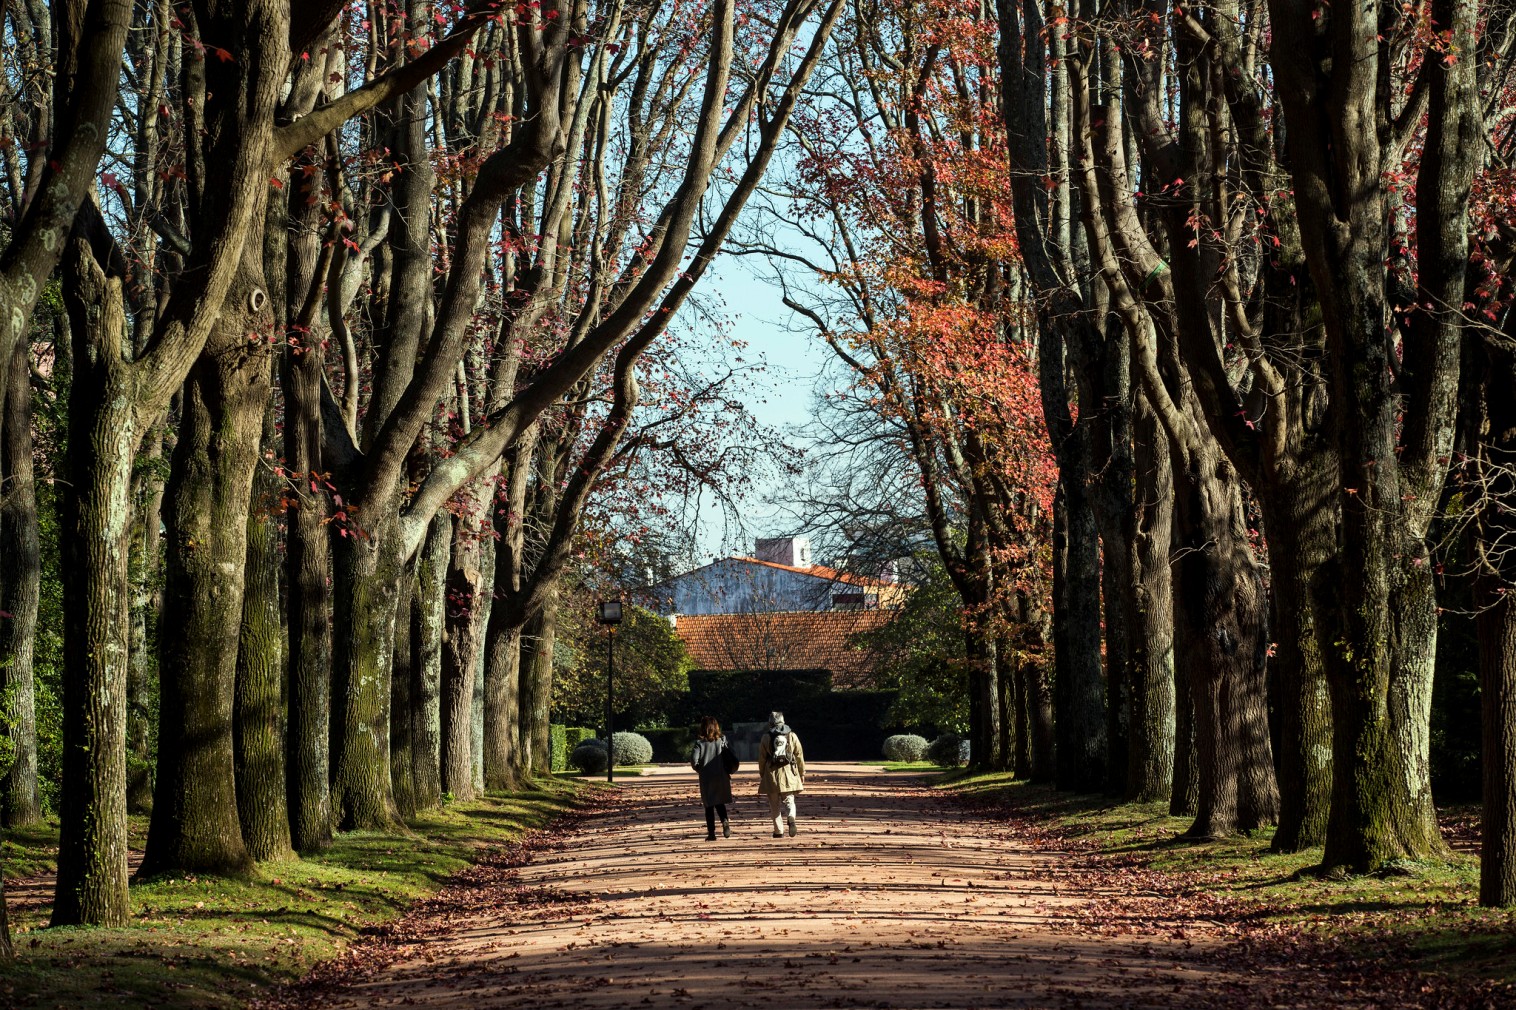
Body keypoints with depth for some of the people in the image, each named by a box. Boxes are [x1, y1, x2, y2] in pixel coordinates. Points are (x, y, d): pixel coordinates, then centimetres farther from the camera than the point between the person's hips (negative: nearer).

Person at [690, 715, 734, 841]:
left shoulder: (700, 743, -10)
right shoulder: (722, 741, -2)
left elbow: (694, 760, -17)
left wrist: (699, 769, 2)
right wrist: (728, 772, 10)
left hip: (706, 778, -2)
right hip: (722, 777, 2)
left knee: (709, 806, 7)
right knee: (720, 803, 17)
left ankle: (711, 833, 6)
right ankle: (725, 821, -9)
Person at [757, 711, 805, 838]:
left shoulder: (766, 738, -1)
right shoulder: (792, 736, 3)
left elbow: (762, 758, 2)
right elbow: (799, 756, 6)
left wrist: (761, 774, 13)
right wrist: (802, 773, 16)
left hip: (772, 774, -1)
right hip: (789, 773, 1)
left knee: (774, 805, 8)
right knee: (789, 800, 8)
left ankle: (779, 831, 8)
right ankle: (791, 818, -23)